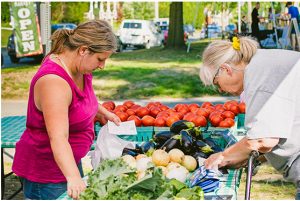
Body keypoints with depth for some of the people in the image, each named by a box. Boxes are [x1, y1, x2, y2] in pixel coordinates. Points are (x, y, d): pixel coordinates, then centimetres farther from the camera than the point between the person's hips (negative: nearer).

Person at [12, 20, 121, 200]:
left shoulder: (78, 68, -2)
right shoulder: (54, 81, -30)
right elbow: (58, 138, -40)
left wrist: (103, 112, 21)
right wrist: (73, 177, -50)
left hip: (69, 161, 9)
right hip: (44, 172, -9)